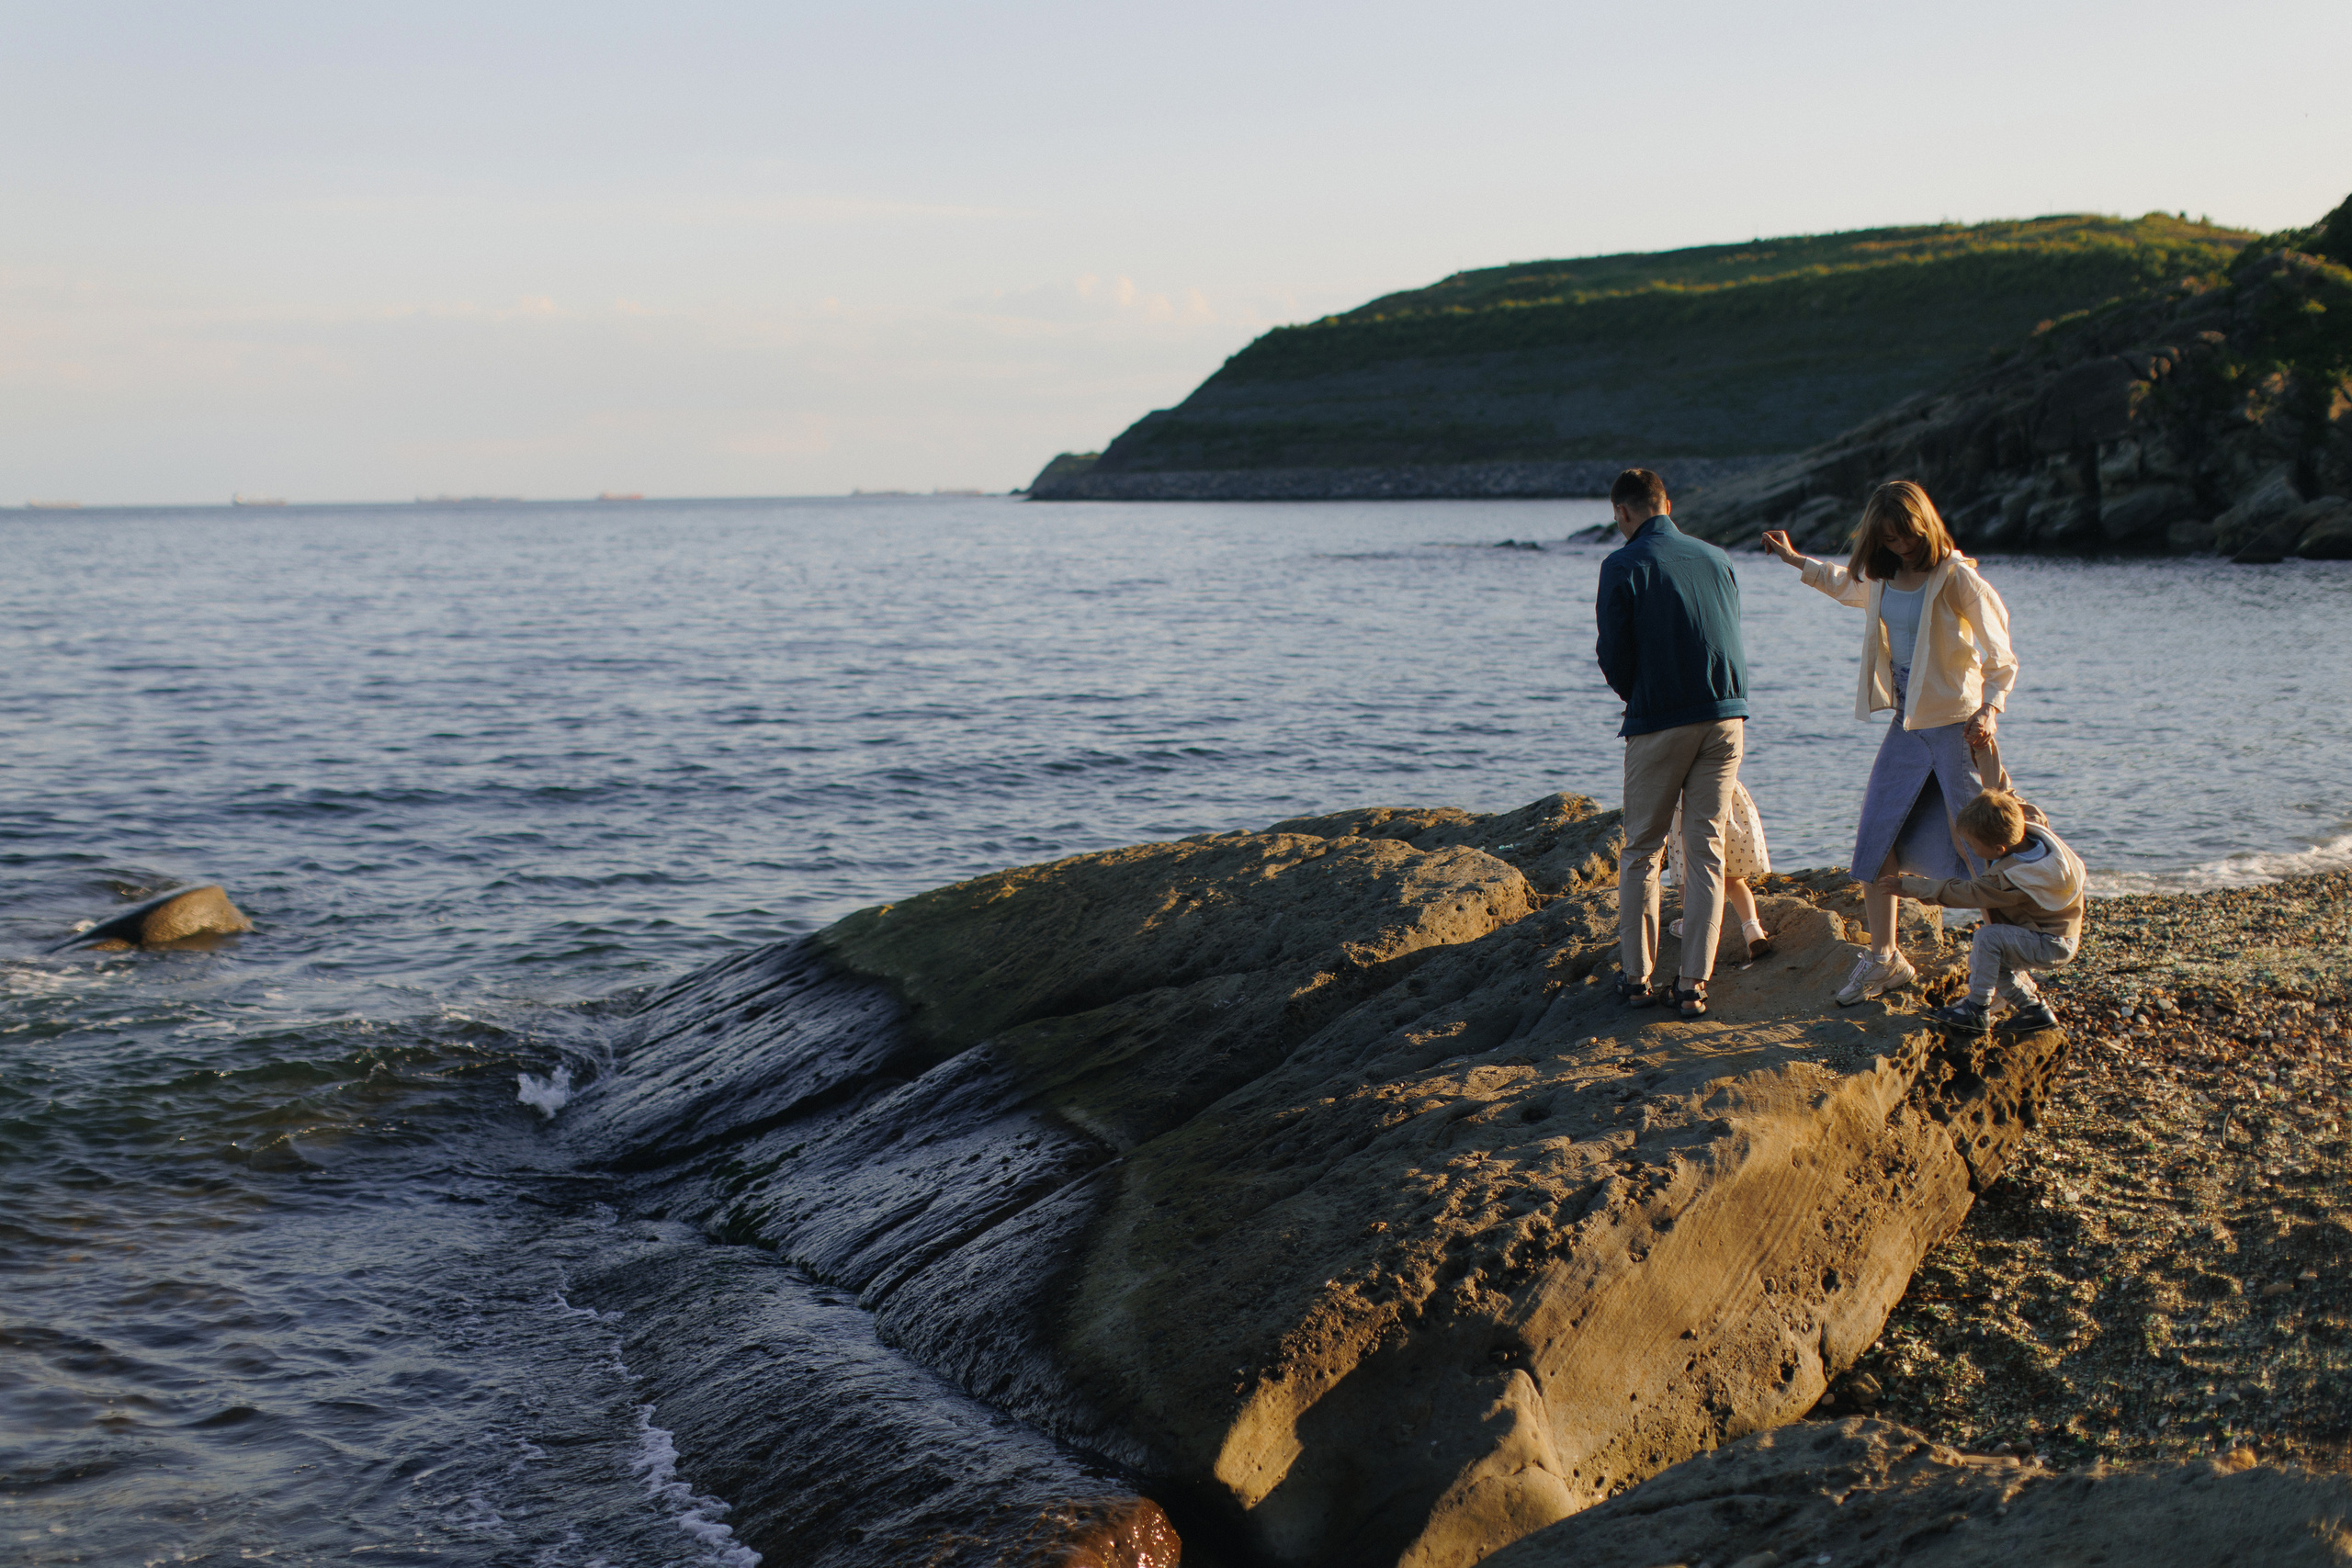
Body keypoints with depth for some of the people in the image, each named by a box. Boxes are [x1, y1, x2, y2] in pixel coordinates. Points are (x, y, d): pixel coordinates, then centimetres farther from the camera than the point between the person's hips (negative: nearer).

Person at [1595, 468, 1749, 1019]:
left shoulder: (1623, 566, -5)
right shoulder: (1716, 558, 9)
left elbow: (1613, 654, -4)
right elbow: (1731, 637, 12)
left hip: (1658, 724, -3)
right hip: (1726, 715, 3)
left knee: (1641, 851, 9)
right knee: (1706, 850, 6)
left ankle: (1636, 977, 11)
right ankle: (1693, 984, 3)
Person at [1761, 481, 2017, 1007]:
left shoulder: (1957, 578, -12)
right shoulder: (1882, 579, 7)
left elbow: (2000, 657, -9)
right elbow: (1847, 585, 33)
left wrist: (1989, 709, -23)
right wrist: (1795, 560, 37)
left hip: (1958, 723, -7)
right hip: (1907, 725, 7)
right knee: (1875, 839, 5)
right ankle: (1883, 959, 18)